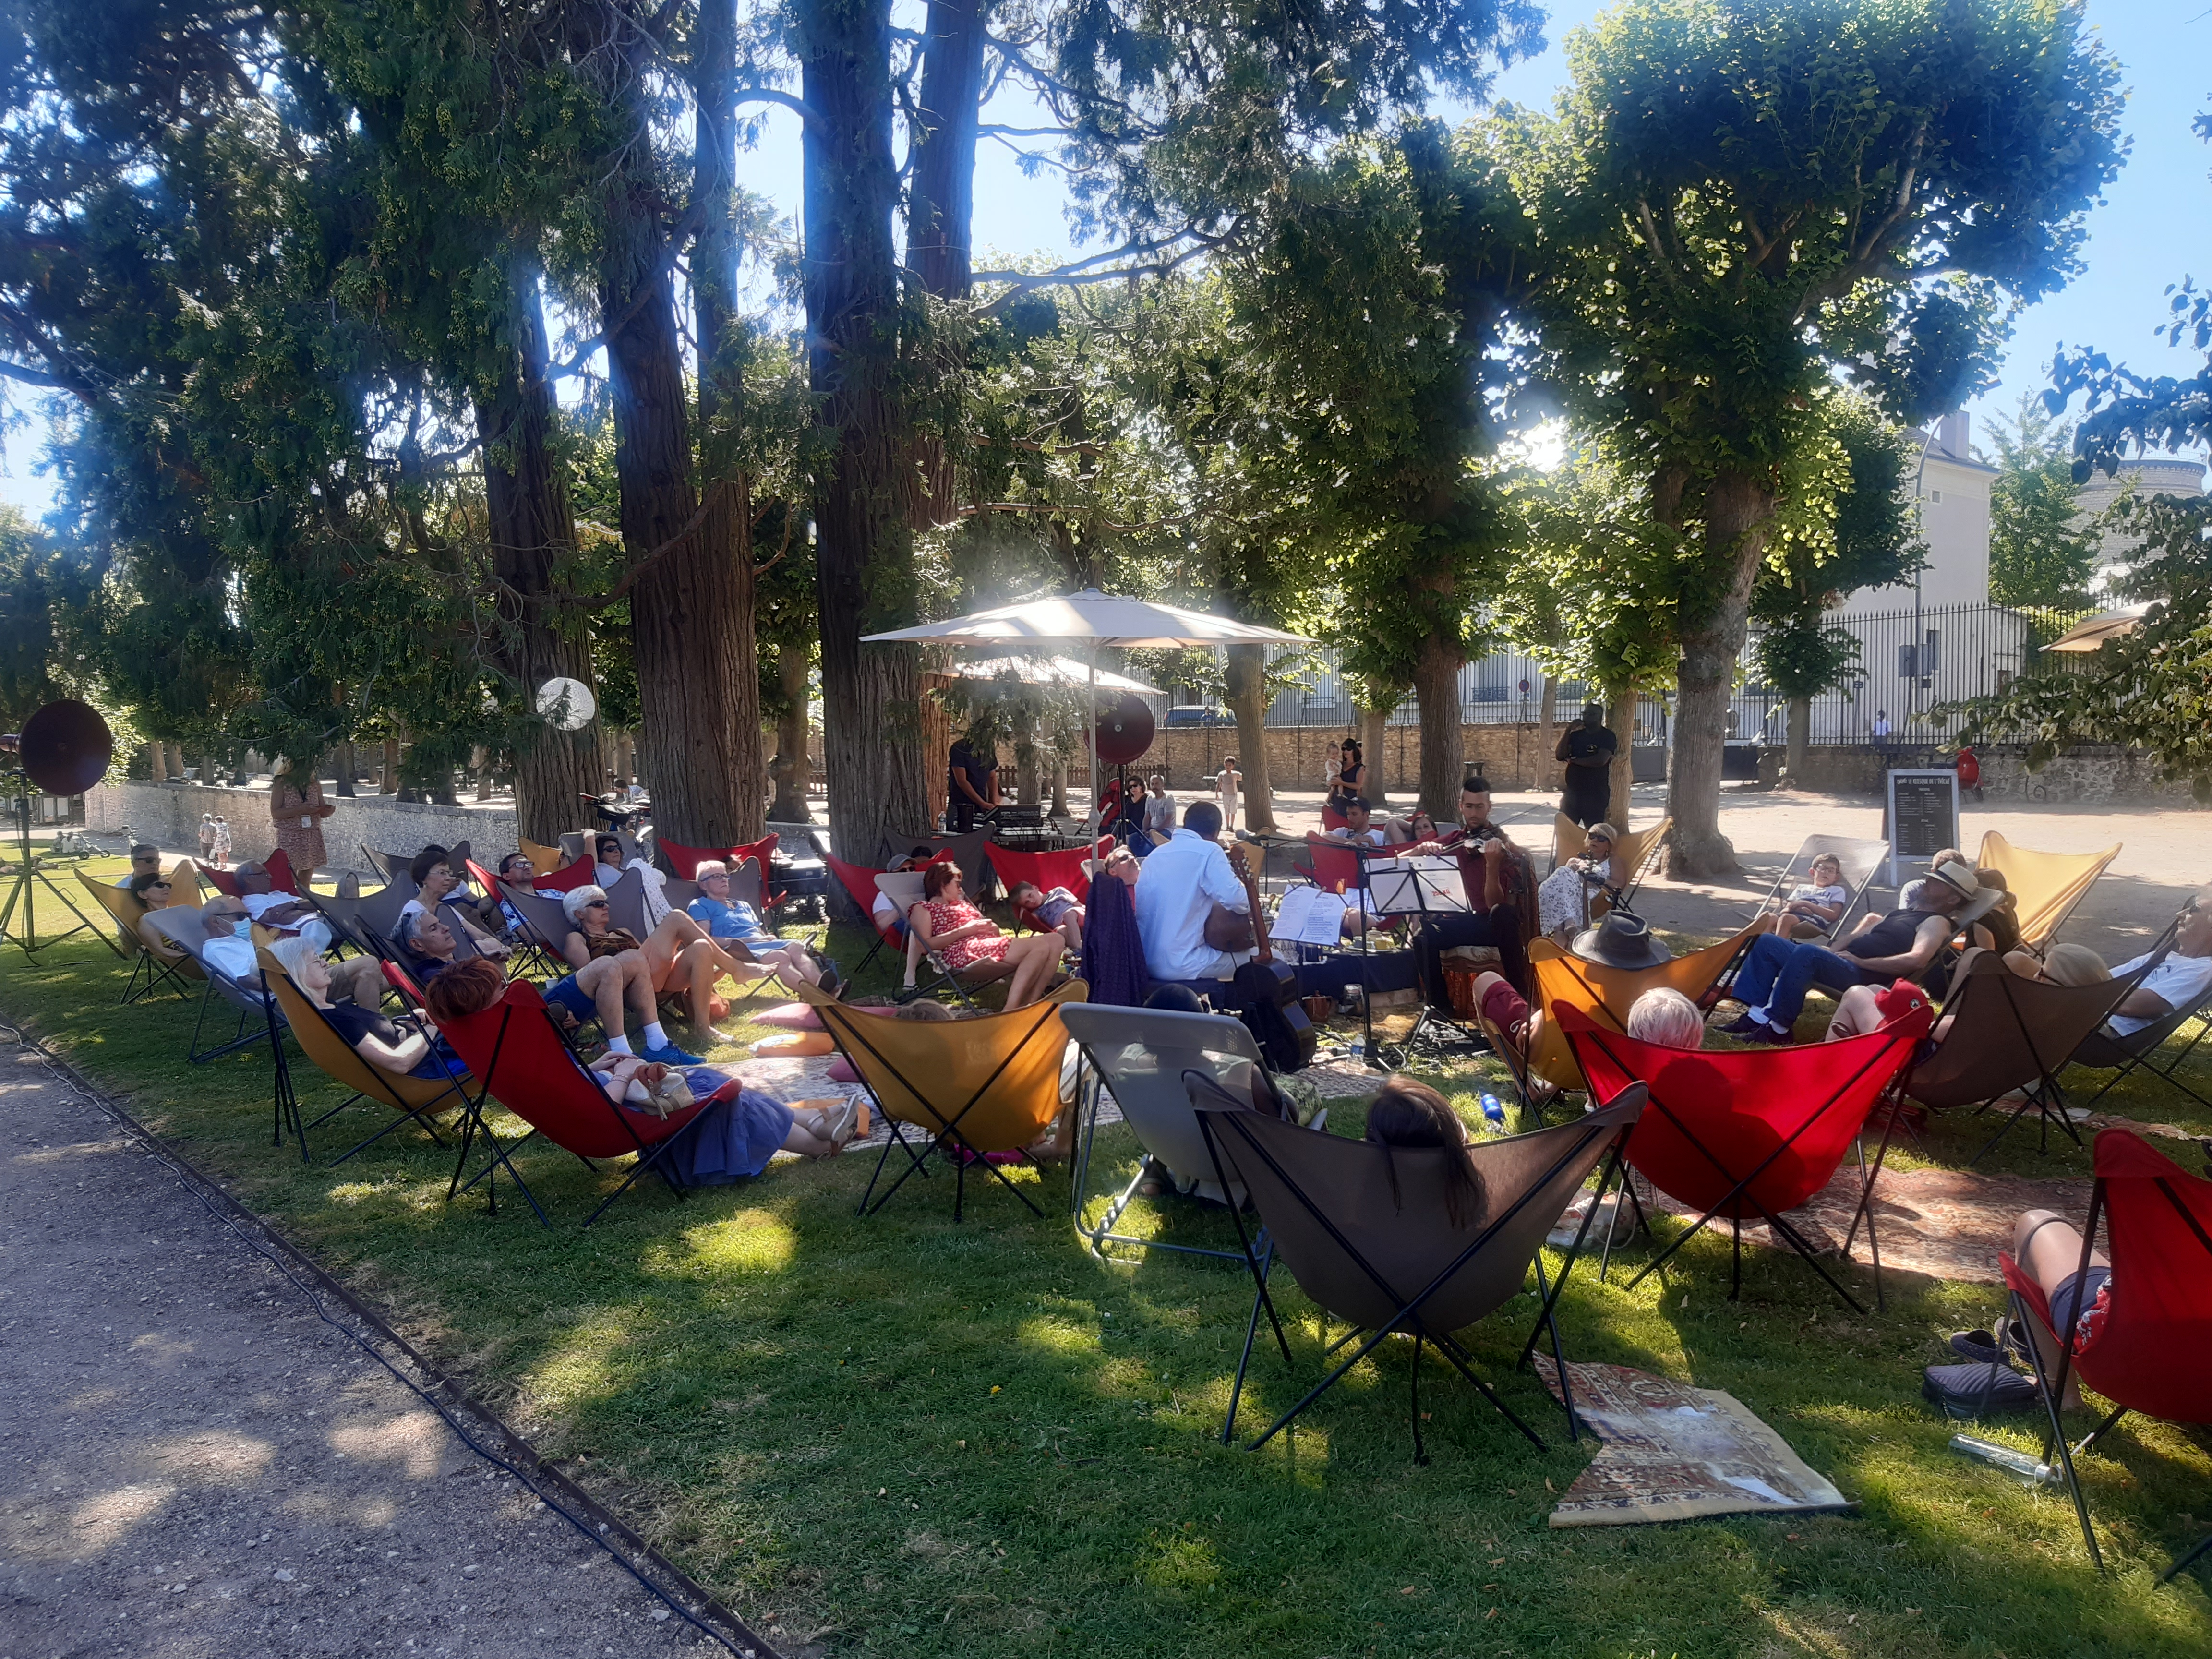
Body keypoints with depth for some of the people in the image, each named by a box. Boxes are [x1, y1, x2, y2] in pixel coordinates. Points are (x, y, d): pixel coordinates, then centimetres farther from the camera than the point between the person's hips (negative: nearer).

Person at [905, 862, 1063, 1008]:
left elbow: (994, 930, 29)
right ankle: (1010, 1010, -32)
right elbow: (924, 945, -7)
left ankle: (1029, 1004, -21)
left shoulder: (961, 904, 35)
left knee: (1055, 939, -11)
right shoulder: (922, 909, 12)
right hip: (965, 953, -9)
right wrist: (964, 931, -10)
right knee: (1040, 946, -24)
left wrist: (992, 927, 3)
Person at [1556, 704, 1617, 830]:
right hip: (1572, 791, 5)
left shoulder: (1607, 737, -3)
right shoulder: (1576, 735, 12)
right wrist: (1568, 731, -6)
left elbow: (1600, 760, -18)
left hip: (1596, 795, -5)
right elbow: (1559, 756, 2)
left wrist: (1573, 760, -9)